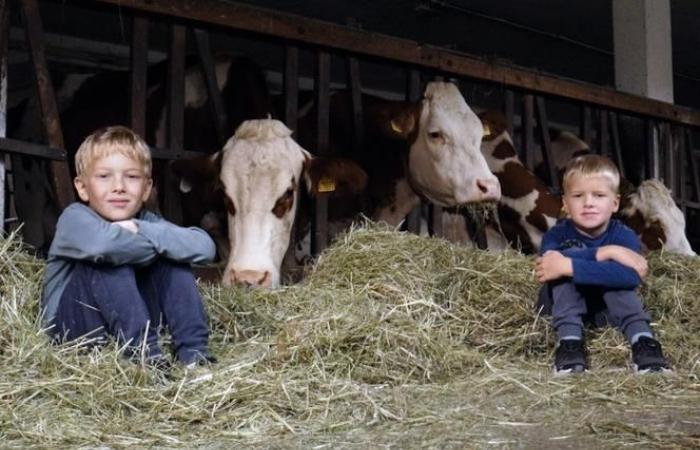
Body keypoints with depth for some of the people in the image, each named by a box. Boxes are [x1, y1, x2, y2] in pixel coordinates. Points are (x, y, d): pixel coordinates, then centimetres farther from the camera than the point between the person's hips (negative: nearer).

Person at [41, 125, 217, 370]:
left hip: (129, 319, 5)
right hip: (73, 323, -5)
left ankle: (194, 353, -21)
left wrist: (142, 231, -28)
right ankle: (145, 352, -32)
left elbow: (204, 246, -21)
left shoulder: (147, 221, -3)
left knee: (172, 258, -12)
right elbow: (103, 244, -43)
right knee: (110, 258, -28)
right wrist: (156, 244, -24)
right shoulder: (74, 218, -17)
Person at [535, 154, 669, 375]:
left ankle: (642, 341, -40)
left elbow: (631, 275, -43)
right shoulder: (557, 234, -18)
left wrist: (568, 266, -47)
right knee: (569, 256, -30)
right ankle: (568, 341, -40)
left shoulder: (624, 236, -20)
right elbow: (547, 261, -43)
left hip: (606, 307, 0)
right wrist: (604, 253, -44)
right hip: (562, 305, 0)